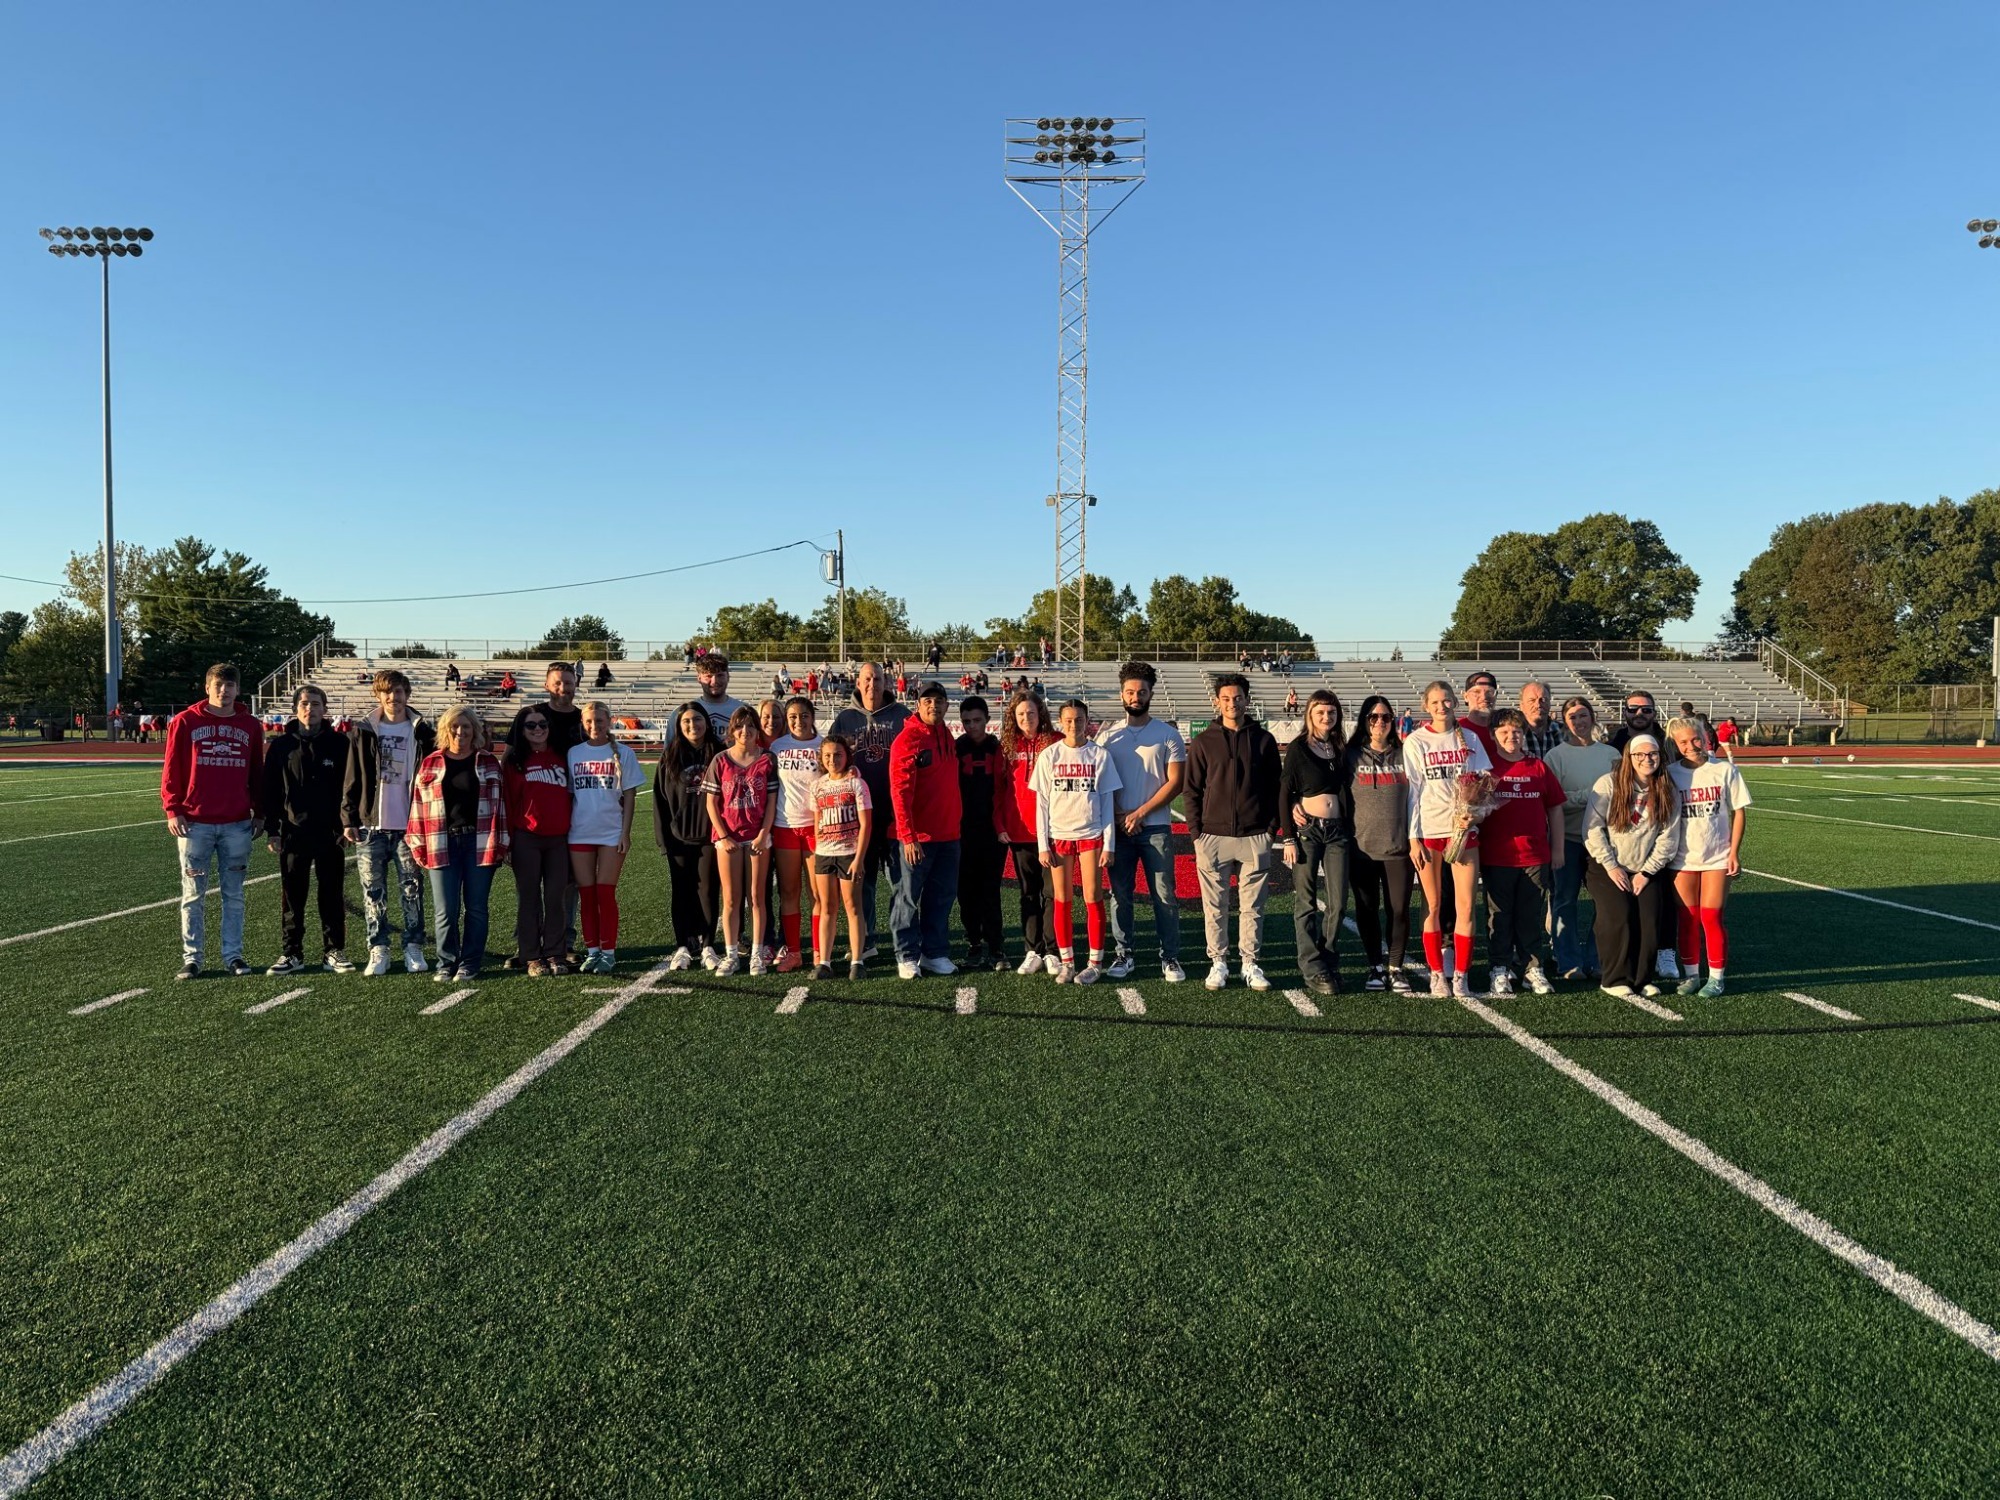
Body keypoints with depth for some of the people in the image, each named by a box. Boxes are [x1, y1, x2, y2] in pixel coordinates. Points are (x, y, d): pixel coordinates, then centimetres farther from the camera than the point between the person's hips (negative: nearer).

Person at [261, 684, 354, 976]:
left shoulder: (339, 745, 3)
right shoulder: (280, 746, 4)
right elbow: (270, 790, 4)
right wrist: (272, 830, -1)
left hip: (331, 833, 0)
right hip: (293, 833, 0)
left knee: (332, 895, 6)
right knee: (292, 896, 5)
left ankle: (335, 951, 14)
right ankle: (291, 954, 13)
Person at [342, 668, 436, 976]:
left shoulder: (421, 732, 5)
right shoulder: (364, 732, 6)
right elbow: (352, 779, 6)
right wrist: (348, 819, -1)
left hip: (409, 826, 0)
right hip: (370, 825, 1)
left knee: (412, 890, 3)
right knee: (373, 891, 3)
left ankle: (414, 948, 11)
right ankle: (378, 951, 10)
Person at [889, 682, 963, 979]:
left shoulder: (946, 735, 12)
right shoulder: (908, 739, -11)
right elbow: (900, 790, -16)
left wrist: (957, 818, 12)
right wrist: (908, 835, -20)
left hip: (948, 834, 7)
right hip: (918, 837, -7)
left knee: (942, 896, 11)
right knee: (909, 897, 2)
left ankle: (935, 953, 21)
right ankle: (907, 956, 11)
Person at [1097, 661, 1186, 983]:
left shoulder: (1167, 734, 2)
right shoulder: (1107, 735, 7)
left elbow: (1175, 782, -3)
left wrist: (1140, 813, -10)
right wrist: (1119, 817, -7)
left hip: (1156, 827, -2)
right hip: (1118, 826, 2)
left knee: (1164, 895, 0)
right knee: (1119, 894, 6)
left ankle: (1170, 958, 8)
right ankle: (1122, 954, 16)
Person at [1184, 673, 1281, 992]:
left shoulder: (1263, 740, 7)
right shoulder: (1203, 742, 4)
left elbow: (1274, 787, 9)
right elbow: (1192, 790, 5)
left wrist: (1271, 827, 1)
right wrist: (1196, 831, -3)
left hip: (1255, 837, 1)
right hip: (1213, 836, 0)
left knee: (1252, 906, 6)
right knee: (1215, 906, 5)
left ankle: (1250, 963, 15)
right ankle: (1218, 963, 15)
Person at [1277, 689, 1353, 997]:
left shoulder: (1341, 749, 12)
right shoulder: (1298, 748, -1)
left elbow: (1347, 792, 17)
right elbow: (1284, 793, -4)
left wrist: (1351, 832, 9)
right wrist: (1287, 838, -10)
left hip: (1337, 831, 4)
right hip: (1306, 830, -4)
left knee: (1338, 904, 2)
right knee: (1306, 903, -1)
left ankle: (1329, 964, 16)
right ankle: (1313, 970, 4)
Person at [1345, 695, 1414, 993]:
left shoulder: (1403, 754, 9)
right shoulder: (1351, 756, 5)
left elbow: (1415, 797, 12)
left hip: (1398, 846, 1)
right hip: (1362, 846, 0)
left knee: (1399, 909, -1)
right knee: (1367, 910, 6)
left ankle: (1396, 968, 13)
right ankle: (1376, 967, 19)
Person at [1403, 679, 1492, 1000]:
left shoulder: (1469, 738, 8)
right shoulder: (1415, 741, 2)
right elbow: (1412, 790, -1)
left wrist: (1473, 812, -11)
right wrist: (1413, 838, -6)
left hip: (1463, 828, 2)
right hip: (1428, 831, -2)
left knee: (1465, 906, -3)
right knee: (1433, 906, 3)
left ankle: (1460, 975, 5)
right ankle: (1437, 974, 12)